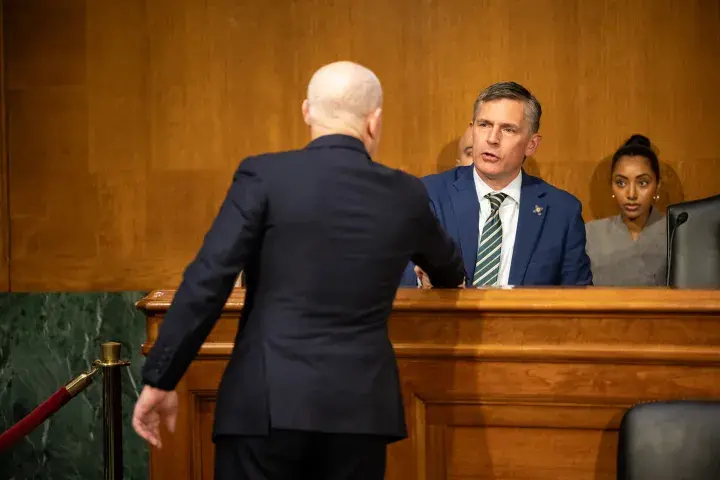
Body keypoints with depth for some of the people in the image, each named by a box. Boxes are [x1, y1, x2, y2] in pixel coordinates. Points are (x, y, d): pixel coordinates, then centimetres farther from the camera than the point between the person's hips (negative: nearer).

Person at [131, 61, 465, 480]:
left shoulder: (265, 176, -3)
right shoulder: (405, 194, 7)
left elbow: (207, 283, -9)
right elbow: (450, 270, 28)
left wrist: (161, 379, -2)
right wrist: (448, 278, 54)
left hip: (267, 401, -2)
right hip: (360, 405, 3)